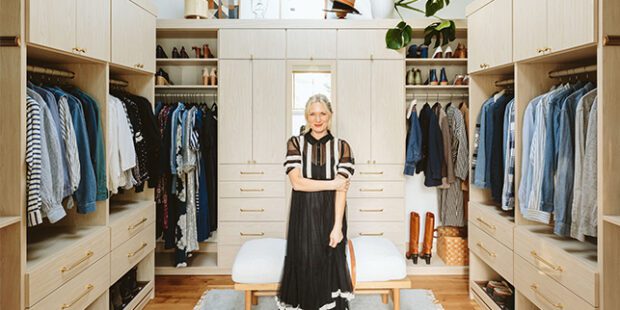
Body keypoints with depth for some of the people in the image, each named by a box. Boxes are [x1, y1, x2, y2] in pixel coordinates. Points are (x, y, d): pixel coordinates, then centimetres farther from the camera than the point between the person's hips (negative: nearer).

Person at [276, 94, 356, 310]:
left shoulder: (341, 147, -1)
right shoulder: (295, 143, 0)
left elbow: (341, 189, -8)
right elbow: (297, 182, -10)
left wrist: (337, 226, -14)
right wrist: (331, 183, -11)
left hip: (330, 214, 0)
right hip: (303, 215, 0)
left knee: (331, 266, 6)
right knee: (304, 265, 6)